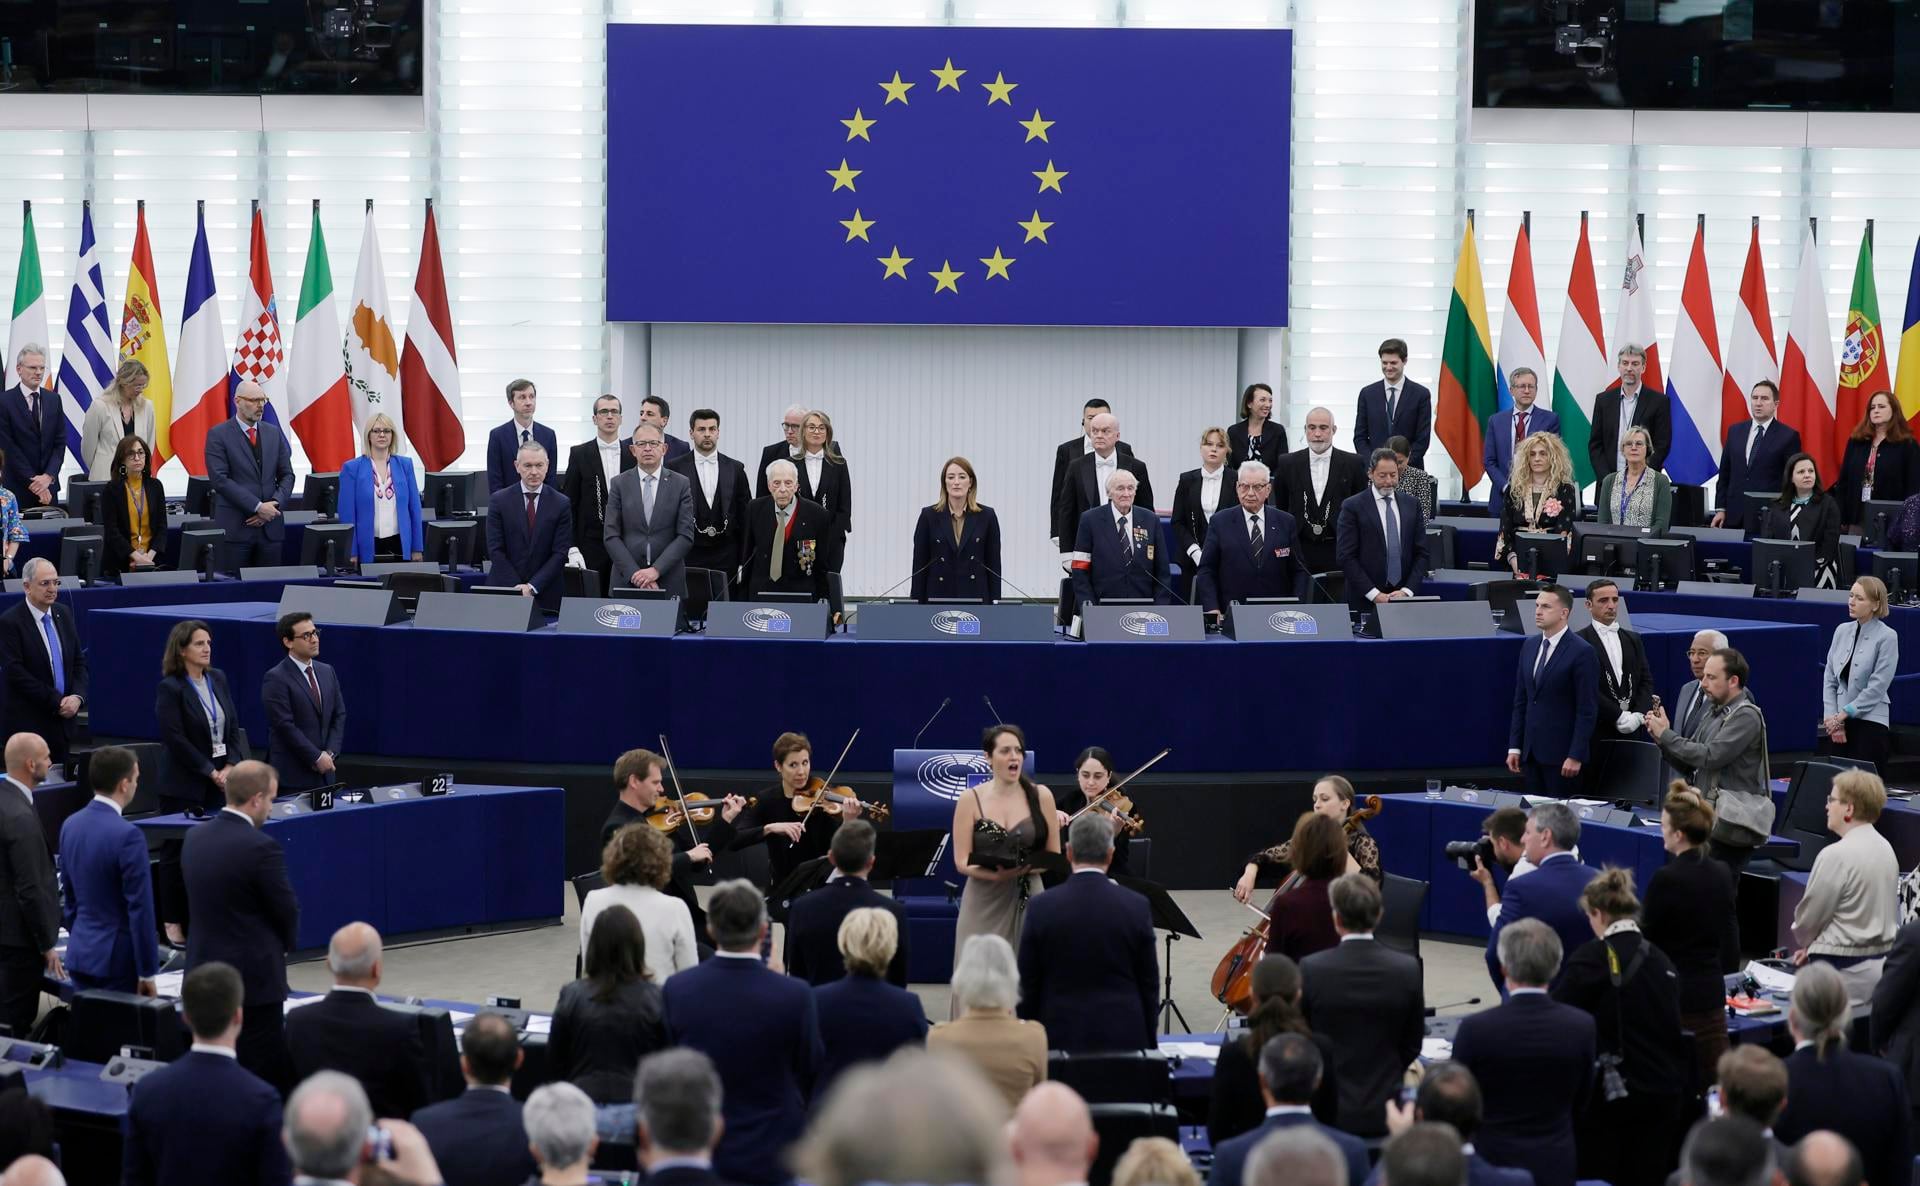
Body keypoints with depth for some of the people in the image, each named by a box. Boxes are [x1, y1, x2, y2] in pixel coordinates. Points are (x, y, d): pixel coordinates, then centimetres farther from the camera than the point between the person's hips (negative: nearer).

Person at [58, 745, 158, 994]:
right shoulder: (127, 836, -20)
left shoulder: (71, 825, 4)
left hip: (80, 953, 7)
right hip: (117, 957, -7)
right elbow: (140, 909, -18)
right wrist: (147, 972, -12)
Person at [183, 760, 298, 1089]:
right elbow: (288, 911, -9)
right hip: (254, 979, -7)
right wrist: (283, 943, 13)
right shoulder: (261, 848, -19)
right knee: (264, 1076, -2)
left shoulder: (194, 837, 4)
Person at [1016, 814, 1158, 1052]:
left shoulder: (1041, 908, -6)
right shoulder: (1137, 907, -5)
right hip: (1124, 1038, 1)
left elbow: (1028, 986, 0)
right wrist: (1149, 1042, 13)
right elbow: (1149, 985, 3)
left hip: (1061, 1036, 0)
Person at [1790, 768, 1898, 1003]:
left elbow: (1809, 917, -7)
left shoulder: (1836, 855, -18)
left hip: (1847, 970, -9)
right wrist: (1815, 945, 17)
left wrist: (1804, 943, 15)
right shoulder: (1885, 848, 9)